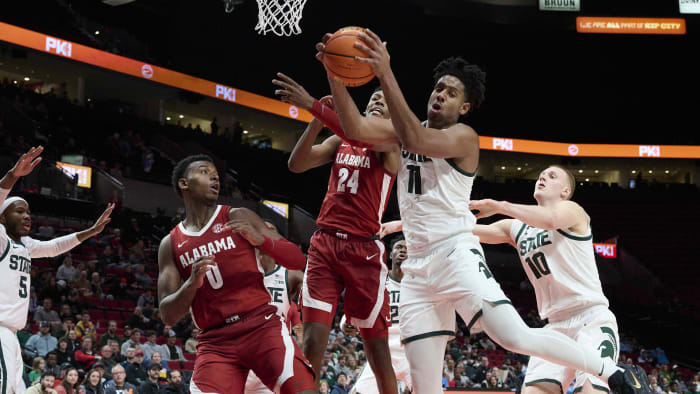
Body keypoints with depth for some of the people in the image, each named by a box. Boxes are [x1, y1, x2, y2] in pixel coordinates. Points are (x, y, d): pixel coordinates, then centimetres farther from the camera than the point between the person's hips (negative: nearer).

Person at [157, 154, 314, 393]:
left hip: (261, 326, -1)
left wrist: (261, 239, -14)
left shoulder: (238, 218, 8)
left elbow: (298, 260, 4)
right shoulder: (170, 244, 12)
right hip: (215, 342, 1)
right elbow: (168, 316, 5)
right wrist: (192, 284, -14)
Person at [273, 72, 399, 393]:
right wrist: (317, 121, -11)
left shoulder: (389, 144, 1)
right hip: (325, 244, 3)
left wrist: (313, 105, -29)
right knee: (312, 341, -9)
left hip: (363, 249, -3)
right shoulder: (339, 141, 15)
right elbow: (296, 165, 3)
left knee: (377, 348, 1)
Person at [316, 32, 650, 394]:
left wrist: (385, 74, -29)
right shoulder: (406, 128, 14)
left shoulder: (464, 136, -5)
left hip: (456, 254, -5)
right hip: (417, 266, 5)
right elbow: (355, 127, 1)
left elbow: (416, 140, -23)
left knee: (517, 338, -20)